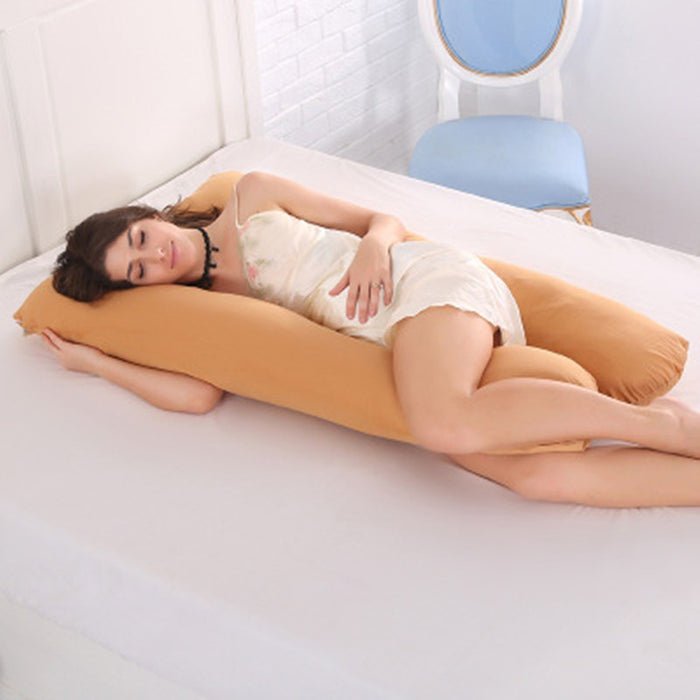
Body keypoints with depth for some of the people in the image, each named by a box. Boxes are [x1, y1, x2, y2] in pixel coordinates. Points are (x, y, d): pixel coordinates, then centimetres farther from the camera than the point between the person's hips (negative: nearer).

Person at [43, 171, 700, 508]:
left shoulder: (251, 197, 12)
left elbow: (386, 221, 14)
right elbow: (198, 394, -1)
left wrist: (373, 245, -10)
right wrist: (91, 360, 10)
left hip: (426, 282, -3)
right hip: (400, 344, 3)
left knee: (445, 426, -37)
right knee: (539, 475, -26)